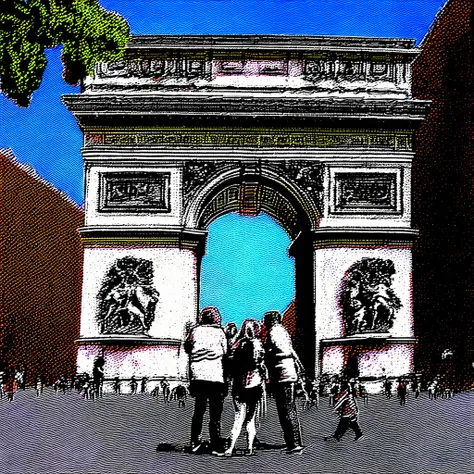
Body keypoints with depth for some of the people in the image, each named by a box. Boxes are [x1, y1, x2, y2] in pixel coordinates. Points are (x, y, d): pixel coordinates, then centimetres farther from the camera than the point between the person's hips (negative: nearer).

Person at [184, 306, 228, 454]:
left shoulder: (195, 331, 5)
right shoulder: (219, 332, -1)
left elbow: (187, 349, 7)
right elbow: (226, 354, -2)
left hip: (198, 376, 3)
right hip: (216, 377, -3)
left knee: (198, 410, 16)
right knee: (215, 413, 3)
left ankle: (195, 443, 14)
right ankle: (216, 446, 3)